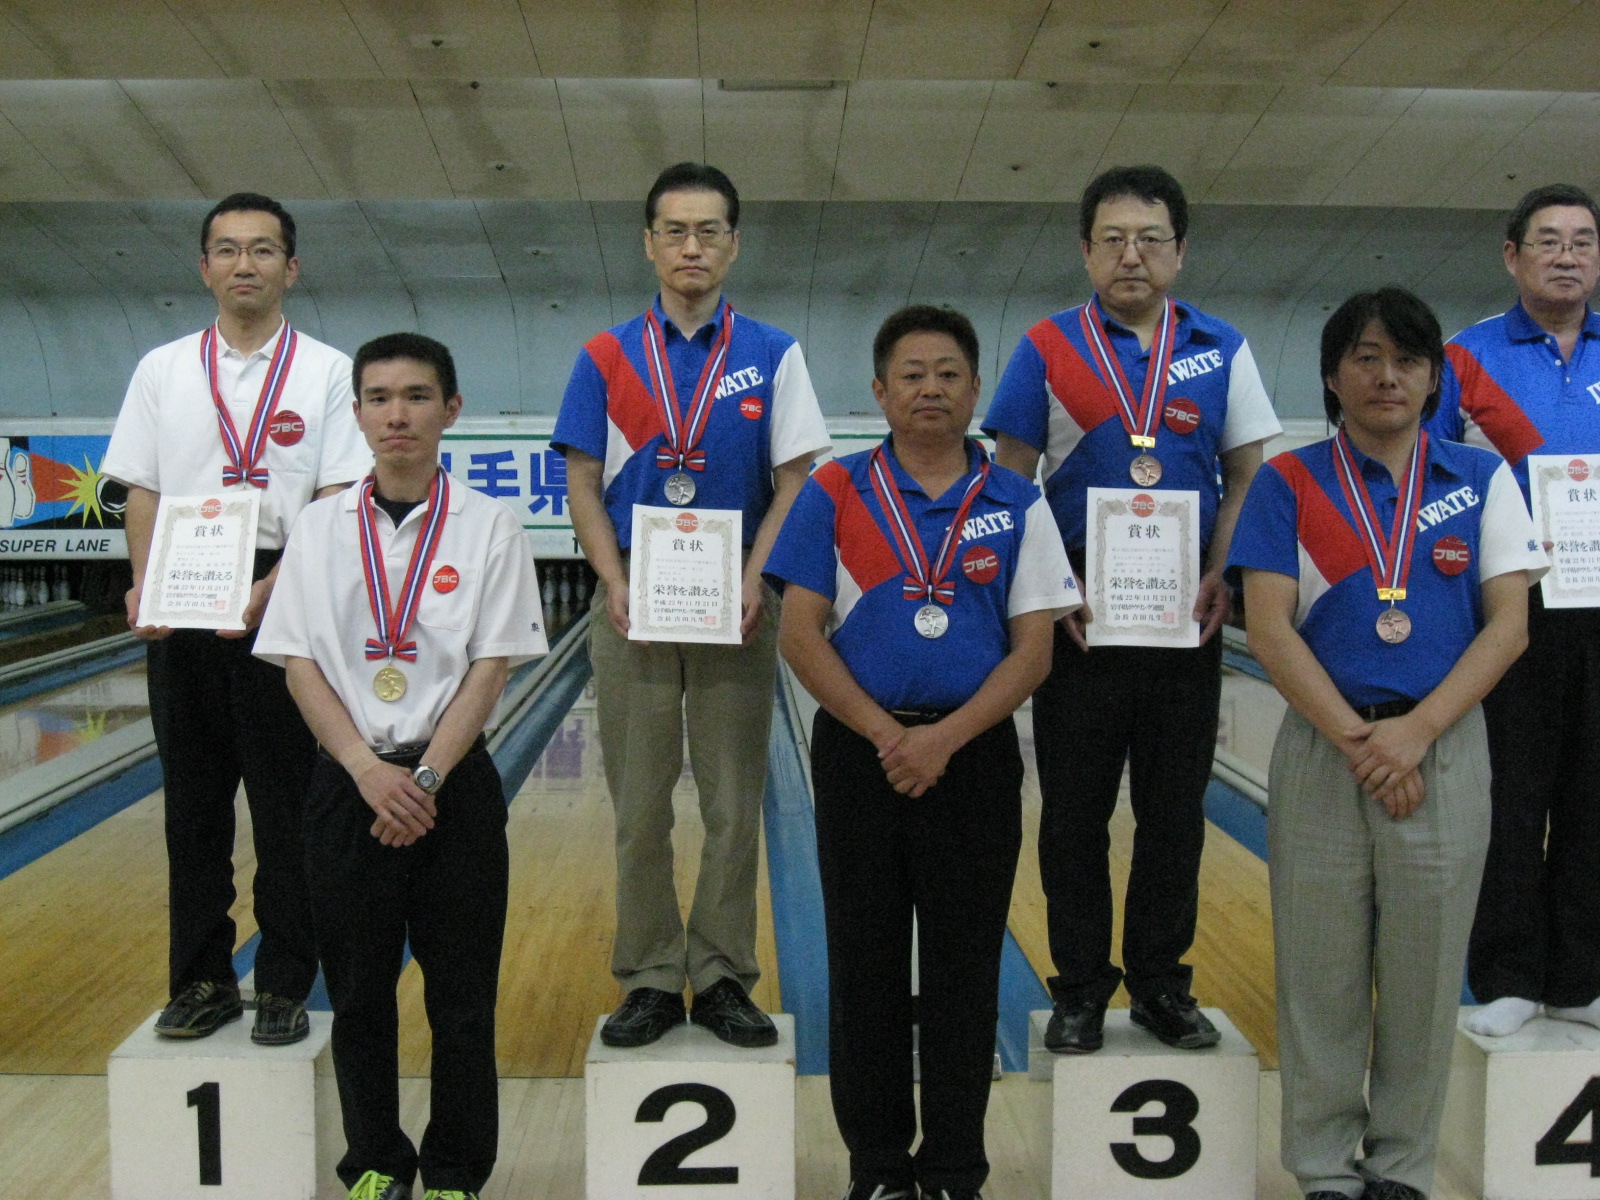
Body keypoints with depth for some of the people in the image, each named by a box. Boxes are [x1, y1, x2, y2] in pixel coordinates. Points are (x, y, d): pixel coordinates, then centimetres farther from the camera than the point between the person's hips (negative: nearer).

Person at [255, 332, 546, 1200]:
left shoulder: (487, 527, -2)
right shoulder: (321, 527, 4)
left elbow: (491, 668, -6)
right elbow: (297, 663, 0)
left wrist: (427, 777, -14)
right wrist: (368, 769, -12)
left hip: (454, 784, -2)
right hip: (347, 782, 2)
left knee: (460, 994, 5)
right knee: (358, 990, 11)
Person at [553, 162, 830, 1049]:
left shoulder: (772, 356, 4)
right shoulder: (608, 357, 6)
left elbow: (795, 482, 0)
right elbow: (584, 485, 4)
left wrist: (753, 582, -13)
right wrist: (615, 582, -10)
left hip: (734, 607, 0)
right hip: (632, 604, 1)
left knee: (733, 808, 4)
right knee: (640, 809, 5)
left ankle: (722, 978, 17)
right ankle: (648, 981, 17)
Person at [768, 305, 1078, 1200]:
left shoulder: (1018, 505, 2)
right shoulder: (835, 496, 1)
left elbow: (1034, 648, -2)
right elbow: (802, 635, -2)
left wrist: (944, 738, -14)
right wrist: (884, 734, -12)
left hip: (973, 755, 0)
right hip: (860, 752, 0)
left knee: (964, 973, 6)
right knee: (865, 967, 8)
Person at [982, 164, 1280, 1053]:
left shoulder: (1223, 350, 7)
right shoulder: (1048, 349, 2)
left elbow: (1248, 475, 8)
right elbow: (1010, 479, 1)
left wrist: (1222, 579, -6)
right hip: (1077, 610, -1)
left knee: (1176, 807, 9)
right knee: (1075, 809, 5)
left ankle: (1161, 979, 24)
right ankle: (1081, 987, 19)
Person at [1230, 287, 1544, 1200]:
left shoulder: (1483, 478, 6)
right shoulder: (1289, 483, 2)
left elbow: (1510, 625, -1)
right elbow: (1269, 629, -5)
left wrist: (1417, 730, -13)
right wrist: (1356, 739, -13)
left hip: (1444, 750, 1)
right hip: (1322, 749, -1)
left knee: (1426, 973, 7)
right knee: (1322, 974, 5)